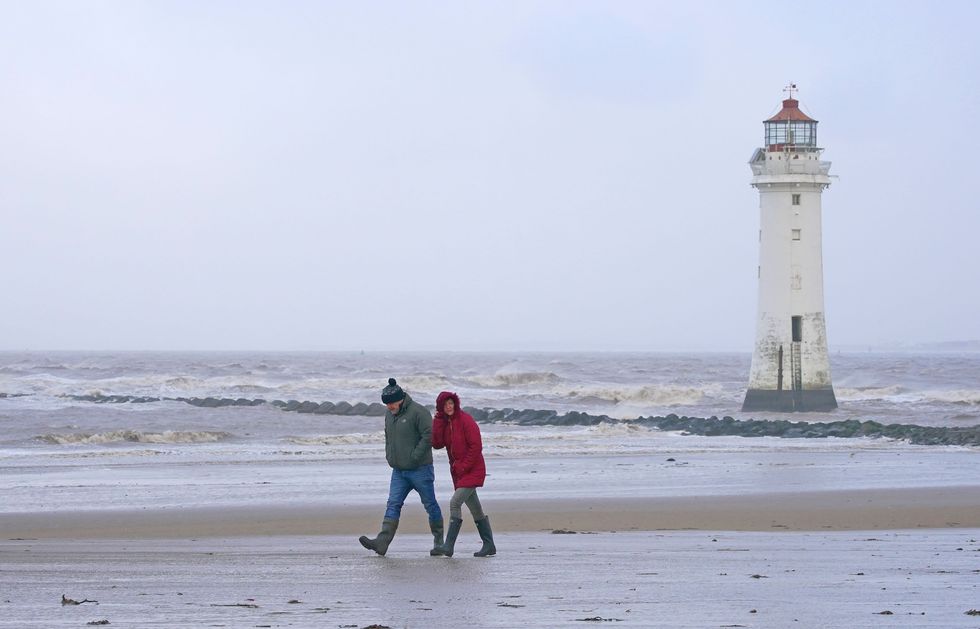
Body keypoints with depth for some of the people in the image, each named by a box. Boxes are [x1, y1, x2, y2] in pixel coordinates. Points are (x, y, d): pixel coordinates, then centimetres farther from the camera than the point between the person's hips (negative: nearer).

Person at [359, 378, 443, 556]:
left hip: (420, 469, -7)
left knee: (430, 505, 4)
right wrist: (389, 457, 11)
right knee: (393, 504, -4)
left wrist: (414, 457, -19)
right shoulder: (389, 415, 12)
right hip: (399, 471, 7)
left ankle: (439, 542, 16)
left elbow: (429, 436, -19)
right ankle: (382, 542, -14)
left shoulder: (417, 412, -14)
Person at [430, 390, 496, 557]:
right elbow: (437, 444, -4)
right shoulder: (443, 422, 8)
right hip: (458, 471, 8)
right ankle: (489, 545, 21)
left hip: (472, 470, -8)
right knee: (475, 510, 13)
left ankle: (448, 546, -21)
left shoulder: (465, 420, -14)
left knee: (455, 503, -18)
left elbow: (476, 446, -16)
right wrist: (438, 422, -12)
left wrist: (464, 467, -16)